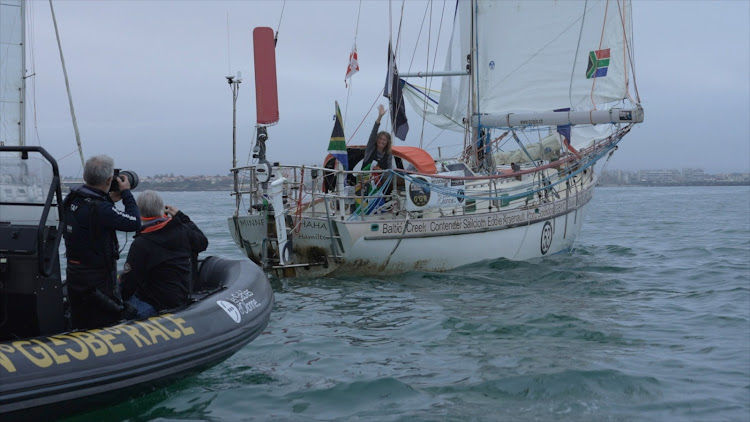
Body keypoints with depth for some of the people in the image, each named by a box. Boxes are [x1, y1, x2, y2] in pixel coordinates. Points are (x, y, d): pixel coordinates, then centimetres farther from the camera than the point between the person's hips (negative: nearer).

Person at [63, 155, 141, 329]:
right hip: (97, 280, -8)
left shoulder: (70, 200, 0)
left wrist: (109, 200, 13)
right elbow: (134, 222, -16)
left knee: (78, 328, 18)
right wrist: (126, 193, -5)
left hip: (73, 274, 8)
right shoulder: (100, 209, -25)